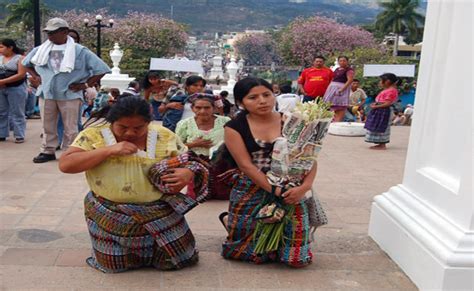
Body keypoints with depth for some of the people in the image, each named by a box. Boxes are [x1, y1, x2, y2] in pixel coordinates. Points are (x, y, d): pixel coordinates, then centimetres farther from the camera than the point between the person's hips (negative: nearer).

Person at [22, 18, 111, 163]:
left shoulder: (79, 51, -9)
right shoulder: (41, 50, 5)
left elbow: (101, 69, -11)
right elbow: (26, 63, 24)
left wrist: (85, 85, -11)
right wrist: (36, 76, 10)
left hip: (70, 95, -4)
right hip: (48, 94, 4)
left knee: (70, 128, 2)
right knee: (48, 125, 12)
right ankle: (48, 151, 24)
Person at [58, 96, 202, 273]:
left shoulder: (164, 136, -7)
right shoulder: (94, 134, -11)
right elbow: (65, 165, -19)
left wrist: (187, 173, -24)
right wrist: (109, 150, -26)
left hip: (158, 211, 1)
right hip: (110, 213, -1)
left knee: (178, 259, 4)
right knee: (114, 265, 1)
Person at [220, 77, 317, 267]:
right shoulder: (235, 128, -6)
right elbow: (246, 165, -13)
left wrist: (306, 185, -22)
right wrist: (274, 190, -20)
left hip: (289, 190, 2)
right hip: (251, 193, -1)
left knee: (298, 258, 3)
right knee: (251, 251, 11)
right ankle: (229, 221, 41)